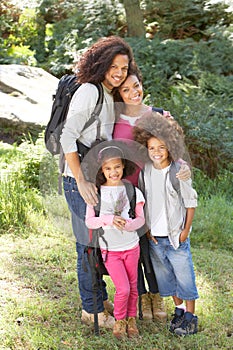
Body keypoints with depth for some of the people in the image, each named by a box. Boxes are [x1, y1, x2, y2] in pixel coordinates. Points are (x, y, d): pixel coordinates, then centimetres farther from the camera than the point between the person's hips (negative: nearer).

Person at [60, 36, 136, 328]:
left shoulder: (108, 96, 14)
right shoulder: (88, 92, -15)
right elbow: (67, 136, -22)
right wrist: (81, 181, -24)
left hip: (99, 180, 9)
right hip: (81, 182, -9)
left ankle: (101, 301, 32)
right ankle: (91, 310, 14)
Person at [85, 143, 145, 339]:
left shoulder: (132, 190, -3)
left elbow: (141, 218, -2)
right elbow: (89, 221, -9)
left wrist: (129, 224, -23)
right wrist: (108, 219, -25)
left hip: (131, 246, 2)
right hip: (109, 249, -2)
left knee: (133, 286, 13)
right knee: (123, 288, -8)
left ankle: (132, 319, 33)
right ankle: (120, 320, 16)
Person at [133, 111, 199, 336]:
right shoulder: (144, 171, 0)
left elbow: (190, 202, -3)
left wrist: (186, 230, -4)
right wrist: (146, 229, 4)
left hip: (176, 235, -4)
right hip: (154, 237, 4)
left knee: (184, 275, 1)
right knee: (164, 275, 14)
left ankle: (190, 316, 13)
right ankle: (179, 310, 30)